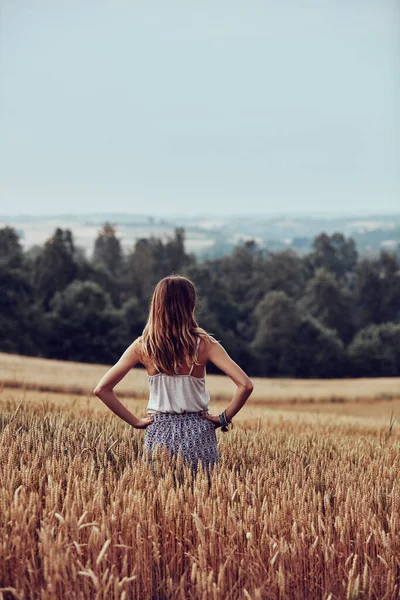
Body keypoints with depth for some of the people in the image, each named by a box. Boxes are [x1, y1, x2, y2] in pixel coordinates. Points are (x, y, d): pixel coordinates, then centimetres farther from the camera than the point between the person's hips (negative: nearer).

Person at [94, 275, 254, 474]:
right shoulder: (205, 344, -8)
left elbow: (102, 389, -4)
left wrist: (135, 421, 2)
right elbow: (245, 385, -15)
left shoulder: (143, 346, -3)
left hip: (159, 431, 1)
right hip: (197, 434, -1)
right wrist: (225, 418, -2)